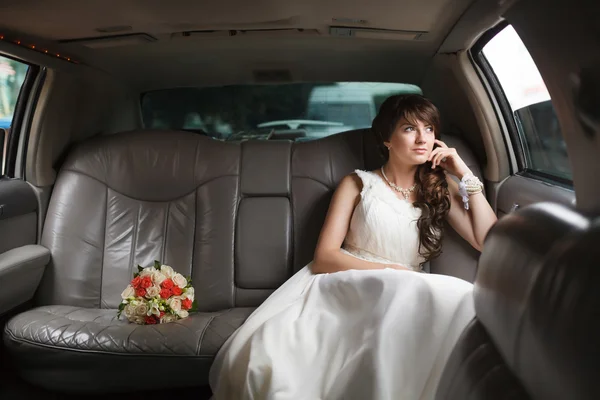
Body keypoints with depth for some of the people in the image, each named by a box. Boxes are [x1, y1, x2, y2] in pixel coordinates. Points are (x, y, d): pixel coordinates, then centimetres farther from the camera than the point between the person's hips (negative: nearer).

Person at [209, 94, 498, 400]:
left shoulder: (441, 189, 17)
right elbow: (324, 256, -1)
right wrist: (389, 272, -16)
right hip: (343, 288, -2)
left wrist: (465, 174, 3)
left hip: (401, 300, 2)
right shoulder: (358, 184, 10)